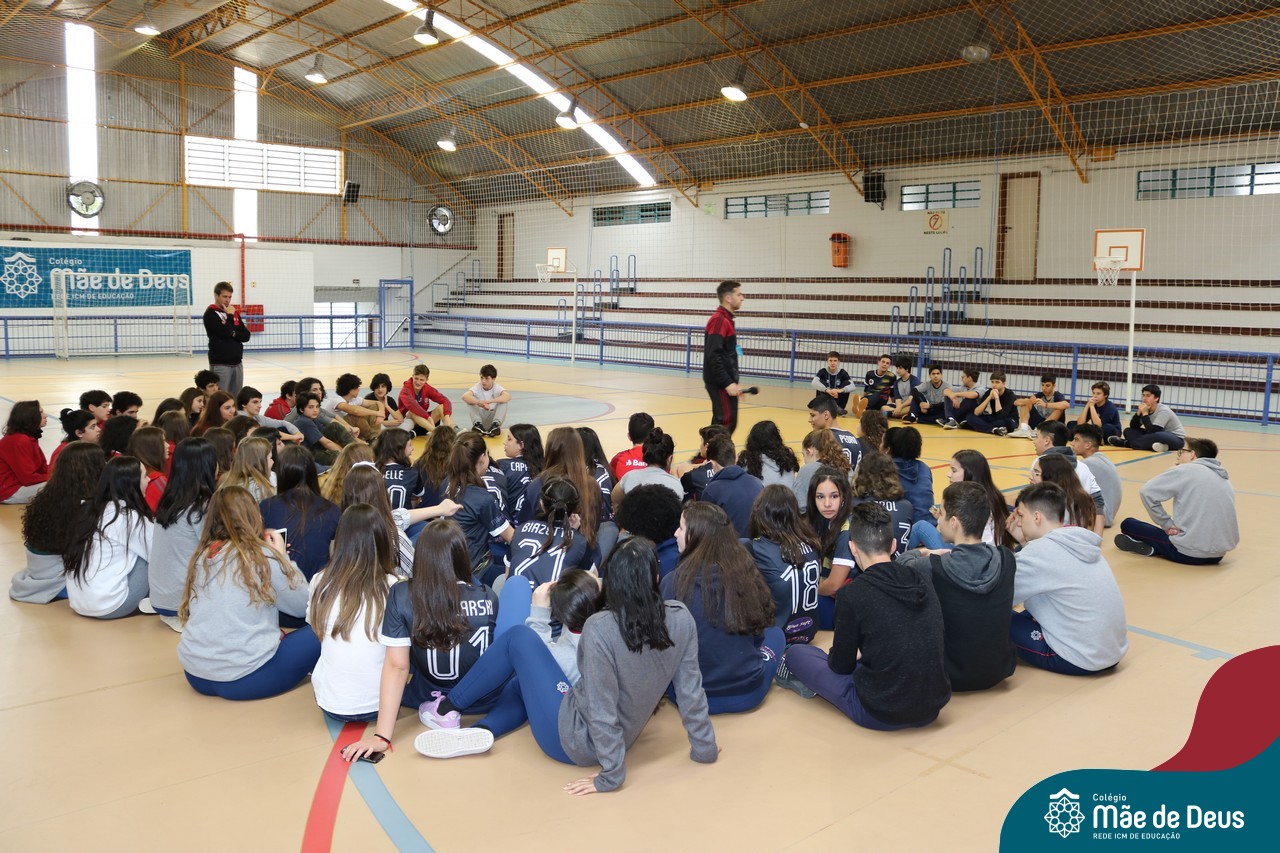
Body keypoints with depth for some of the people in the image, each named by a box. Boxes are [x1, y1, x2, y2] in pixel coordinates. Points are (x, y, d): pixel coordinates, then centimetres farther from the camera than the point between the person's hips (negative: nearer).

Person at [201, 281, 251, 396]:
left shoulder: (234, 313, 14)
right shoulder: (210, 313, -5)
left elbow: (246, 336, 7)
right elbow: (225, 331, -19)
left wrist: (233, 333, -11)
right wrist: (230, 316, -6)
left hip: (237, 363, 6)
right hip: (220, 364, -6)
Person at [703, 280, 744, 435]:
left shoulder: (726, 319, 15)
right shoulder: (719, 320, -14)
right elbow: (713, 357, -22)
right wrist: (728, 383, -23)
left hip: (726, 383, 10)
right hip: (720, 384, -10)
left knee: (724, 424, 12)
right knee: (725, 424, -9)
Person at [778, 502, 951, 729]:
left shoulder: (852, 594, -15)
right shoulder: (923, 585, 1)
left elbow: (842, 666, -3)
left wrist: (836, 653, 21)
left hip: (879, 714, -5)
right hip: (931, 711, 6)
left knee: (796, 653, 11)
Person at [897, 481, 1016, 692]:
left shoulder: (932, 568, -25)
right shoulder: (1006, 559, -14)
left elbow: (903, 562, 0)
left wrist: (921, 554, 20)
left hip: (952, 678, -4)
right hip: (1001, 671, 4)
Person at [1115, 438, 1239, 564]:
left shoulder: (1185, 470, -3)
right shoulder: (1224, 477, 15)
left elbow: (1147, 492, -8)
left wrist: (1168, 524, 0)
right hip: (1218, 555, 5)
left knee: (1128, 524, 11)